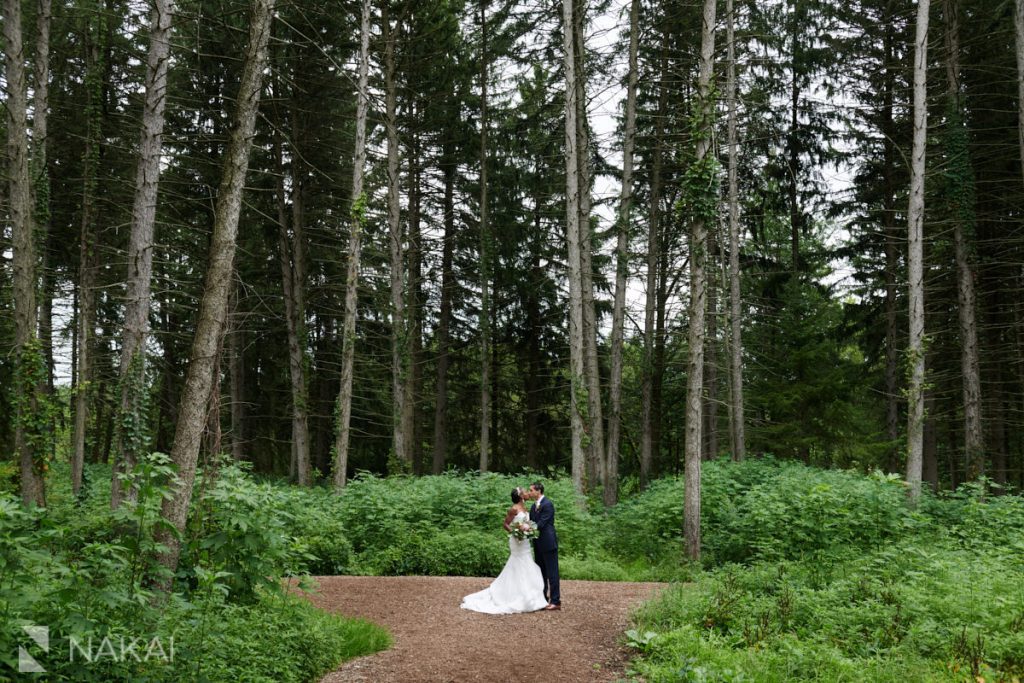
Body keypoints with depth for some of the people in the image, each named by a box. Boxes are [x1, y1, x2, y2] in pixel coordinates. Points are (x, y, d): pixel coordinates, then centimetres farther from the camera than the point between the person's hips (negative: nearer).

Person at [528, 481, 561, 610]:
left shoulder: (547, 504, -15)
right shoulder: (534, 506, 13)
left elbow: (541, 523, -21)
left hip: (548, 543, -9)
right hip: (539, 545, 9)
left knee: (552, 572, -5)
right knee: (541, 572, 15)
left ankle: (556, 601, -2)